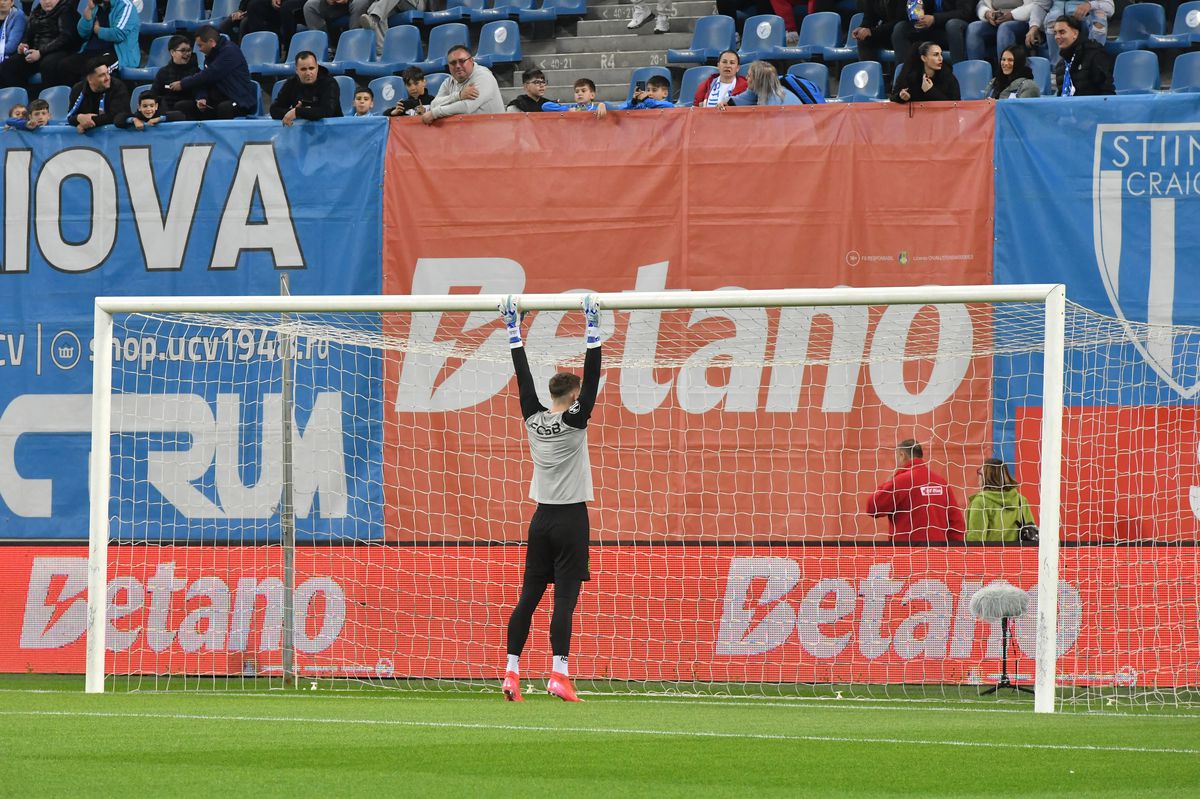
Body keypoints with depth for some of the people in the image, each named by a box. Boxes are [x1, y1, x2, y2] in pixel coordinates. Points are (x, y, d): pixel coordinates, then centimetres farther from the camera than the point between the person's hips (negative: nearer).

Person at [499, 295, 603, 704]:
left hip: (542, 518, 5)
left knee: (529, 596, 6)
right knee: (565, 598, -9)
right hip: (571, 518, -5)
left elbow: (524, 378, 9)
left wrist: (514, 331, 14)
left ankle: (511, 672, 4)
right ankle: (559, 675, -16)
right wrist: (592, 330, -13)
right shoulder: (575, 421, -10)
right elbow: (592, 377, -13)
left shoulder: (534, 419, 3)